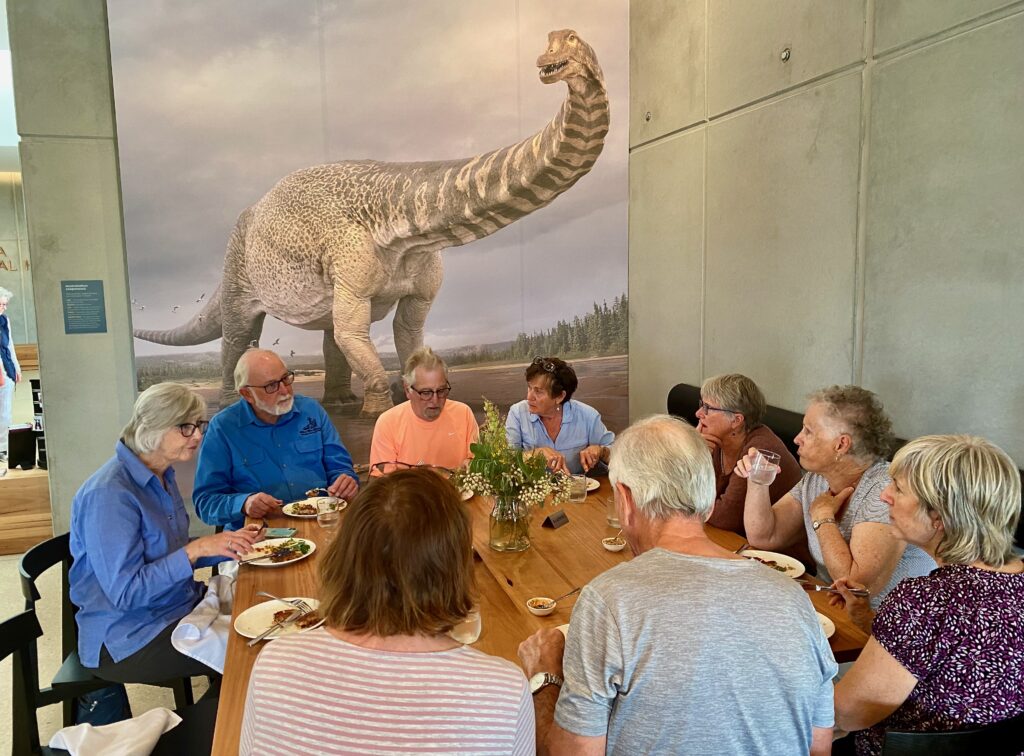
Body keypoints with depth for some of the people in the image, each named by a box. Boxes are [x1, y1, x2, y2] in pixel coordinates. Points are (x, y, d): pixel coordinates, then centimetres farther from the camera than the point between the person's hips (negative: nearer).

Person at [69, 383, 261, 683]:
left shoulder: (161, 476, 4)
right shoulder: (109, 494, -24)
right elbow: (124, 593, -25)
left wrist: (228, 544, -2)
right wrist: (196, 549, -30)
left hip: (180, 603, 8)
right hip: (126, 638, -8)